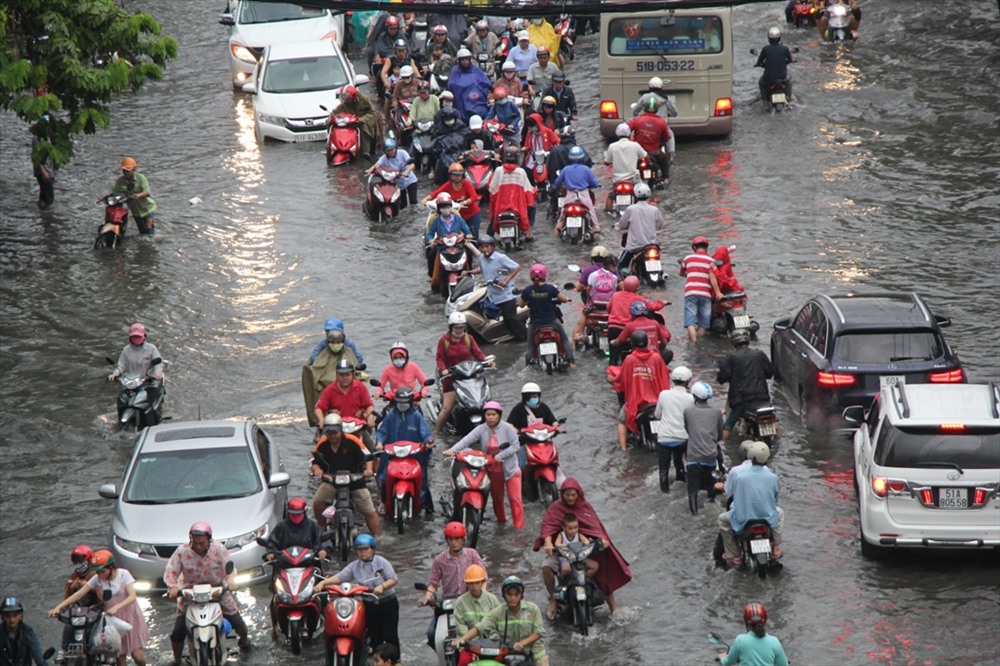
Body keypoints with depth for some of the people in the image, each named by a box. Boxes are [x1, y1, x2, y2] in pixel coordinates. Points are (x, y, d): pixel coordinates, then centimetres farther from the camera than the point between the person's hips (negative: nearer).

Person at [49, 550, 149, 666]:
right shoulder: (97, 579, -7)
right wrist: (58, 607, -20)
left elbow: (132, 596, -24)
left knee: (137, 656, -8)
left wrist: (116, 607, -40)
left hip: (130, 618, -3)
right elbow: (79, 594, -10)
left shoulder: (123, 574, -13)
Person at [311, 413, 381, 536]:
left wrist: (368, 469, -30)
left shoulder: (352, 441, -12)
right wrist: (316, 469, -28)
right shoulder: (322, 444, -6)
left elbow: (367, 457, -10)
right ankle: (324, 529, 1)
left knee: (370, 512, -1)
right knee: (317, 503, -21)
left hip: (355, 480, -1)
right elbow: (314, 462, -4)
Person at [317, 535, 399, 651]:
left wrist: (382, 586, -28)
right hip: (370, 605, 3)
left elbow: (394, 579, -9)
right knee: (375, 637, 6)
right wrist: (323, 582, -25)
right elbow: (340, 577, -8)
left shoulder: (381, 562, -4)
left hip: (388, 603, -3)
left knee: (390, 636, -4)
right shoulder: (354, 566, 3)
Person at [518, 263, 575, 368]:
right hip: (551, 321, 0)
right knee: (565, 339, 19)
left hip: (535, 323, 0)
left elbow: (521, 304, 0)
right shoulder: (550, 288, -14)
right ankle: (570, 361, 15)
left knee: (530, 344, 20)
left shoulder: (528, 291, -11)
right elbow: (564, 299, -12)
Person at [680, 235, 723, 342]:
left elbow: (681, 273, 26)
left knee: (690, 321, -7)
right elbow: (712, 277, -9)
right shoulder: (710, 260, 4)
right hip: (705, 293, 0)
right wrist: (718, 292, -10)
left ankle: (693, 341, -21)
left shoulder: (687, 258, 11)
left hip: (690, 292, 0)